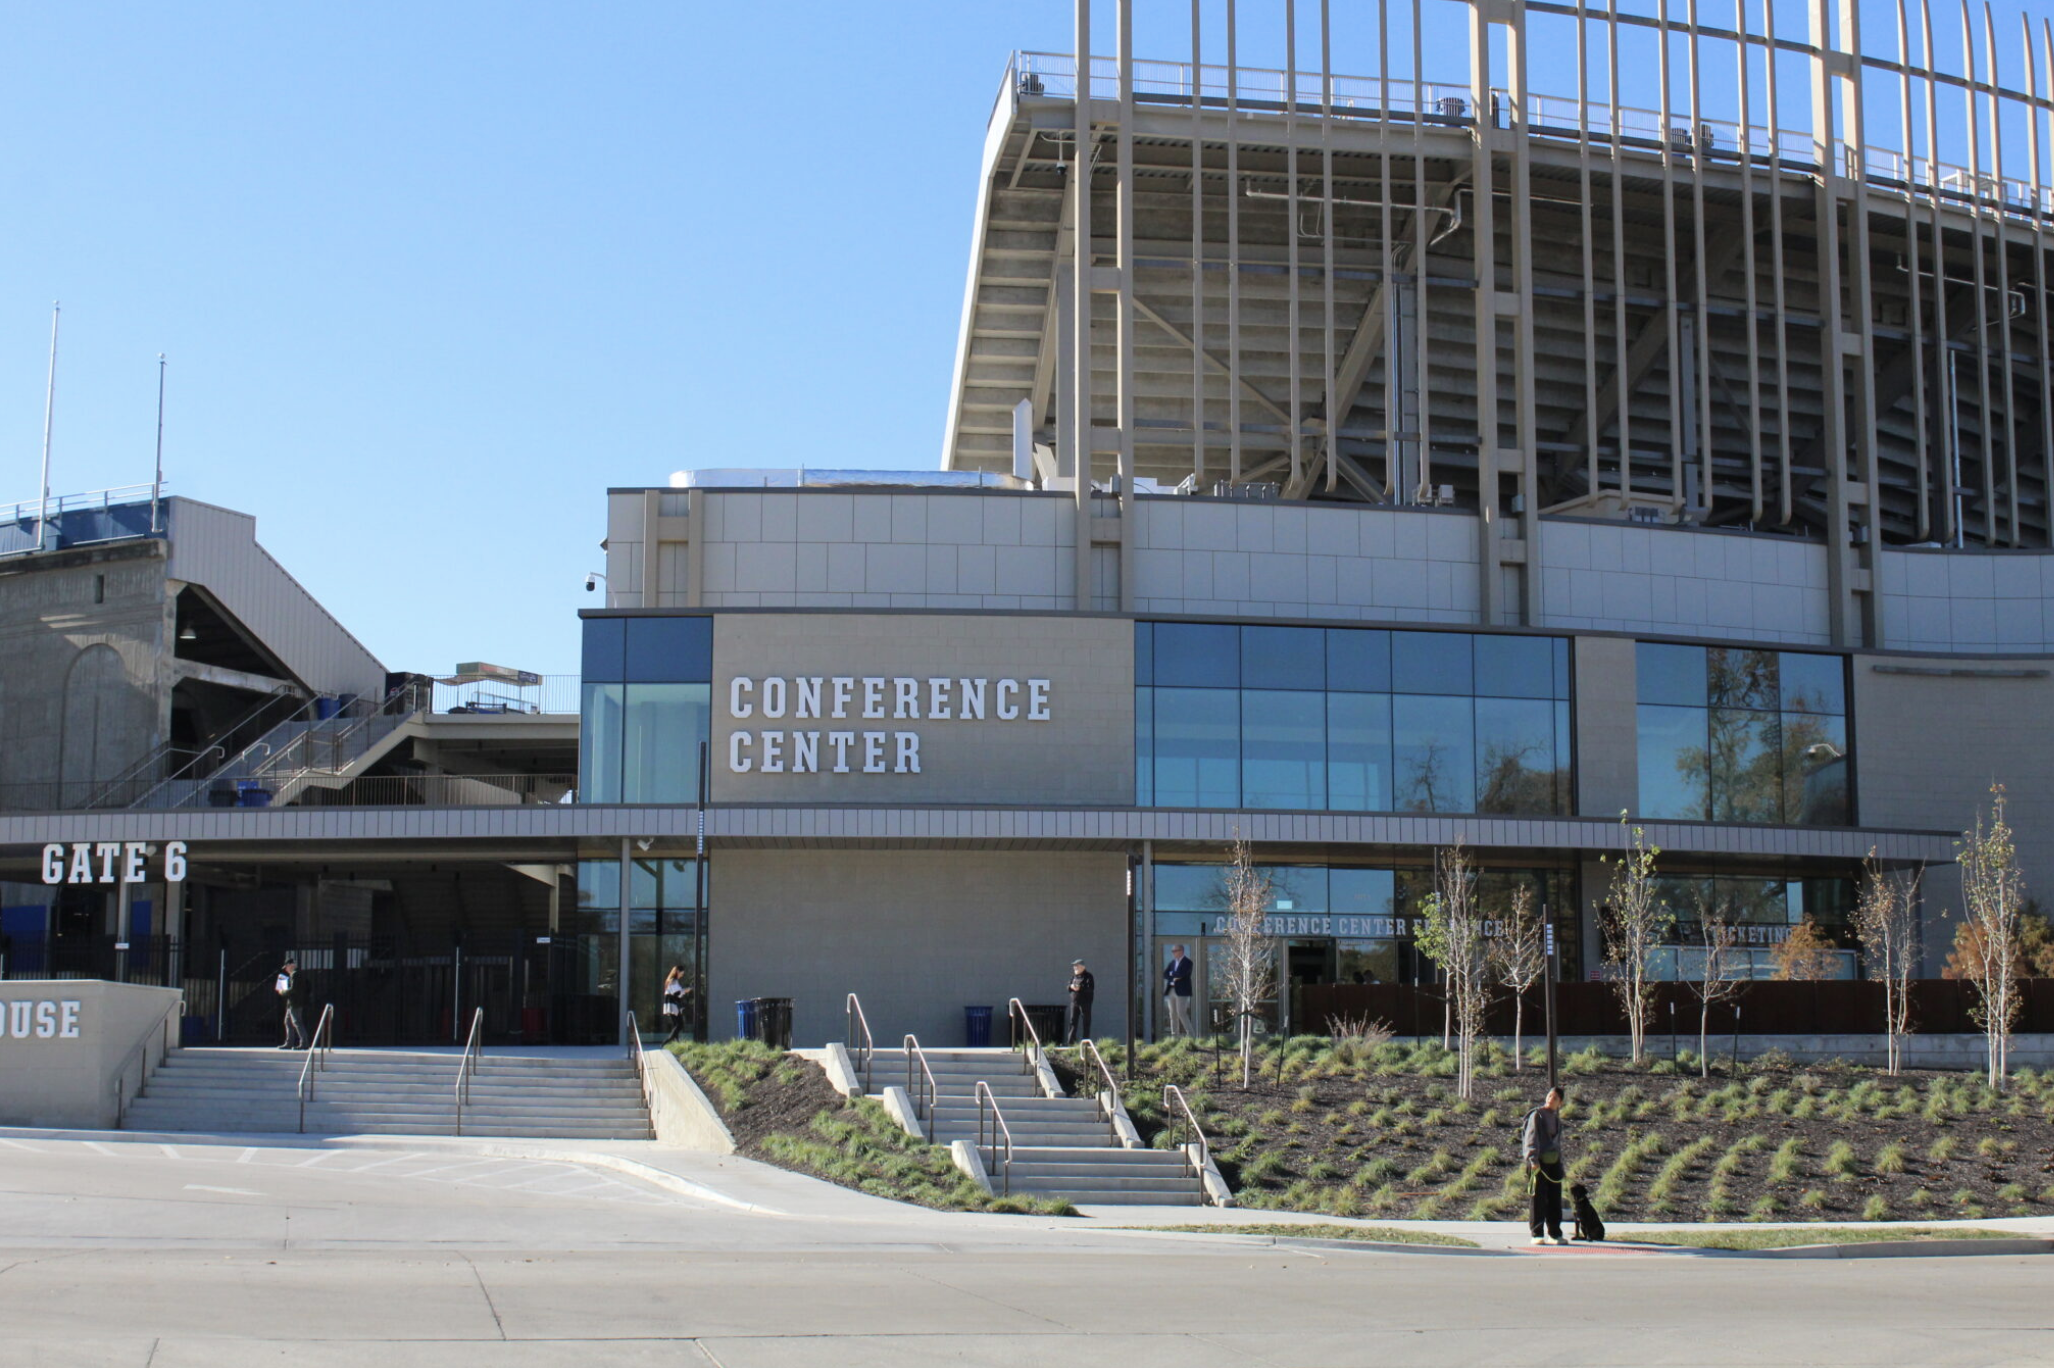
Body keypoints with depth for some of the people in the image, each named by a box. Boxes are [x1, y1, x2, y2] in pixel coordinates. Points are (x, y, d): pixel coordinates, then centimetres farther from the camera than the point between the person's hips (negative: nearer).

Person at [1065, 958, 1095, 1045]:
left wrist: (1080, 988, -24)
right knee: (1072, 1021, 2)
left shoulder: (1088, 976, -4)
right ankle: (1070, 1041, 2)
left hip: (1085, 1002, -6)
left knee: (1086, 1022, -2)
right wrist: (1071, 986, -6)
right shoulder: (1074, 976, 15)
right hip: (1074, 1001, 6)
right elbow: (1068, 986, 17)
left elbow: (1091, 988, -15)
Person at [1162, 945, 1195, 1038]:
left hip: (1181, 991, -7)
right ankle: (1174, 1035, 9)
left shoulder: (1187, 962, -5)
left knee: (1181, 1013, -11)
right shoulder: (1173, 962, 16)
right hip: (1171, 991, 7)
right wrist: (1174, 977, -9)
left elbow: (1180, 973, -18)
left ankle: (1190, 1033, -5)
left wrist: (1171, 974, -1)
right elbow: (1165, 974, 8)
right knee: (1173, 1014, 6)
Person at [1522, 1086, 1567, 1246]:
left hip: (1553, 1162, 7)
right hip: (1538, 1162, -7)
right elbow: (1532, 1138, -13)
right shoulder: (1536, 1115, -4)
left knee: (1555, 1199, 7)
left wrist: (1560, 1163, 21)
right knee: (1538, 1198, -5)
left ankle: (1554, 1234, 14)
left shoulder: (1557, 1118, 18)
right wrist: (1533, 1159, -23)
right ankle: (1537, 1234, -2)